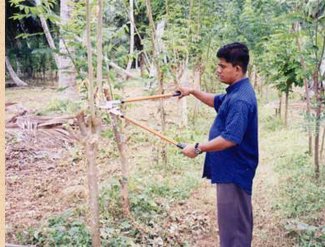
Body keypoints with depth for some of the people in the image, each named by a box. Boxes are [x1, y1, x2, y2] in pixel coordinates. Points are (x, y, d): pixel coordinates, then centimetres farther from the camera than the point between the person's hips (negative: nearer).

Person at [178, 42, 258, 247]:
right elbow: (217, 102, 29)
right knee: (239, 221, 22)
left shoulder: (240, 100, -25)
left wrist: (198, 148, -23)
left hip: (233, 171, -11)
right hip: (232, 169, 11)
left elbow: (229, 139, -32)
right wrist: (193, 92, 20)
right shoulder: (235, 92, 8)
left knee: (232, 223, 0)